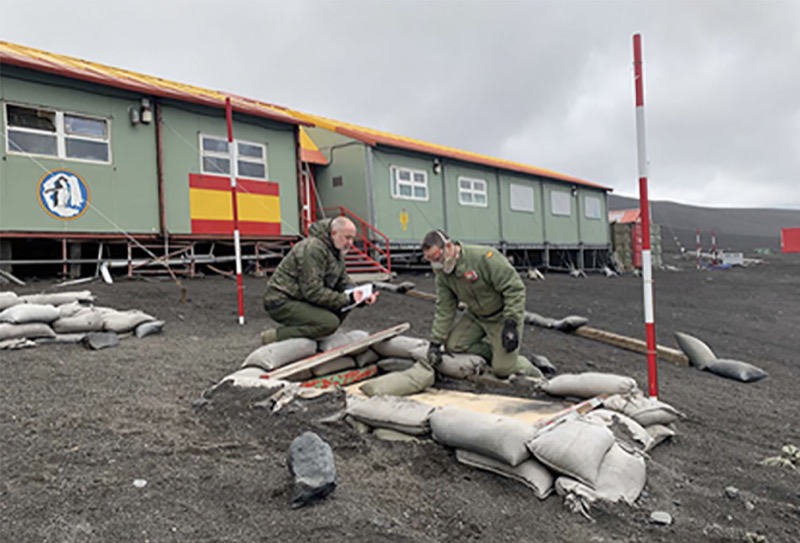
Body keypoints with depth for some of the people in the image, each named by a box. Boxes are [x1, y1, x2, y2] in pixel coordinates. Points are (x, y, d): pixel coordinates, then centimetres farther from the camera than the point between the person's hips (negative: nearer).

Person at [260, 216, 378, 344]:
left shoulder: (337, 251, 10)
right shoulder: (314, 248, -21)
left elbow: (344, 283, 13)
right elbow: (313, 291, -25)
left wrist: (361, 297, -7)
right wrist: (348, 299, -23)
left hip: (303, 299, 10)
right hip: (282, 303, -10)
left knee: (343, 306, -1)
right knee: (330, 322, -25)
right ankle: (274, 336, -15)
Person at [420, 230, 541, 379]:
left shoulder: (484, 256, -29)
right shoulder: (442, 274, -7)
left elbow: (514, 288, -27)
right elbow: (444, 311, -3)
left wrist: (511, 324, -29)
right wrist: (435, 342, -10)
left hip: (502, 316, -6)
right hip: (476, 316, 7)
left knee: (502, 369, -12)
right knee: (452, 345, -9)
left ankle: (527, 368, 23)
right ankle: (496, 353, 10)